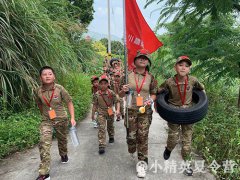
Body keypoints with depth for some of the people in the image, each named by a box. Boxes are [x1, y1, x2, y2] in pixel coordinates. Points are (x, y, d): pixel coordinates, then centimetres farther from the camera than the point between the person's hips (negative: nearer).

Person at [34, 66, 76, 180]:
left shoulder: (59, 88, -15)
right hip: (46, 121, 1)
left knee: (62, 139, 19)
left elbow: (69, 102, -10)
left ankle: (64, 155, 52)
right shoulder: (38, 91, -9)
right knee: (44, 144, -14)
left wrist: (72, 118, -16)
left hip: (61, 119, 0)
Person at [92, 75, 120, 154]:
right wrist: (93, 114, 5)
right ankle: (102, 146, -10)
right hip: (101, 113, -1)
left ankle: (111, 137, 49)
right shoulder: (97, 94, -10)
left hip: (110, 112, 1)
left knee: (110, 126, 20)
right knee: (101, 128, -11)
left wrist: (118, 110, -21)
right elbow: (94, 105, 0)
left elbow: (117, 101, -8)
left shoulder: (111, 93, -12)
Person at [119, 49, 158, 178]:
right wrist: (123, 90, -17)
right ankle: (132, 151, 43)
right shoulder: (128, 75, -1)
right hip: (130, 110, 0)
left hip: (145, 110, 0)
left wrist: (151, 100, -10)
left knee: (143, 137, 0)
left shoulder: (150, 78, 1)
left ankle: (142, 163, 15)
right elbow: (121, 95, 5)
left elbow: (153, 93, 11)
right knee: (131, 135, 9)